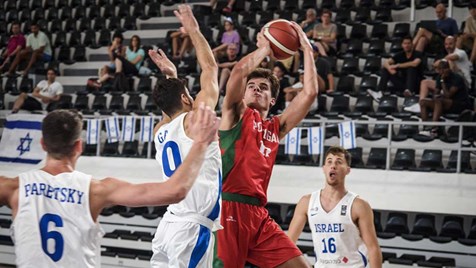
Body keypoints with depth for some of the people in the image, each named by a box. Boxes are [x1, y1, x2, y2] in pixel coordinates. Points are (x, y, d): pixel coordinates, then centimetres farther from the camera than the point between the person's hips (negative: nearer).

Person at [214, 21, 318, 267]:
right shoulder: (235, 114, 9)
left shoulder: (276, 127, 22)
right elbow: (240, 70, -8)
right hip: (228, 209, -6)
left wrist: (307, 48, 19)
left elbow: (310, 92, 17)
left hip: (258, 215, 6)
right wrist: (265, 48, 8)